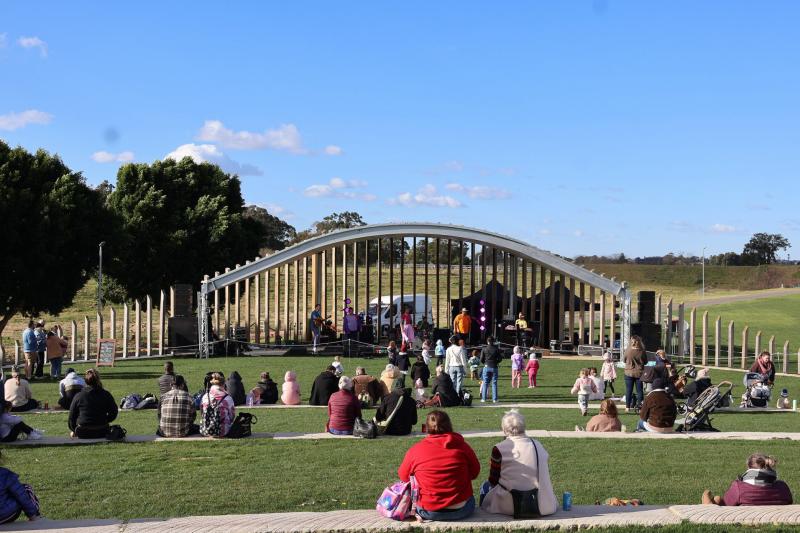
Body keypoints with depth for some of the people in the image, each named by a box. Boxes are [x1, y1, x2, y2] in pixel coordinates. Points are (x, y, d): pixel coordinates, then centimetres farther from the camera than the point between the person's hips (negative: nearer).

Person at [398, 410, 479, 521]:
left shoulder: (414, 450, -6)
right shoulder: (462, 446, -4)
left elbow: (403, 477, 9)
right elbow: (475, 472, 9)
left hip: (428, 513, 0)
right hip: (461, 510, 1)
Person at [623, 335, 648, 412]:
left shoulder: (627, 351, -13)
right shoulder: (642, 352, -12)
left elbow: (624, 360, 2)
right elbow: (645, 362, 2)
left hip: (629, 373, 0)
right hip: (639, 373, 0)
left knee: (628, 390, 7)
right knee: (639, 391, 9)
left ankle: (627, 407, 8)